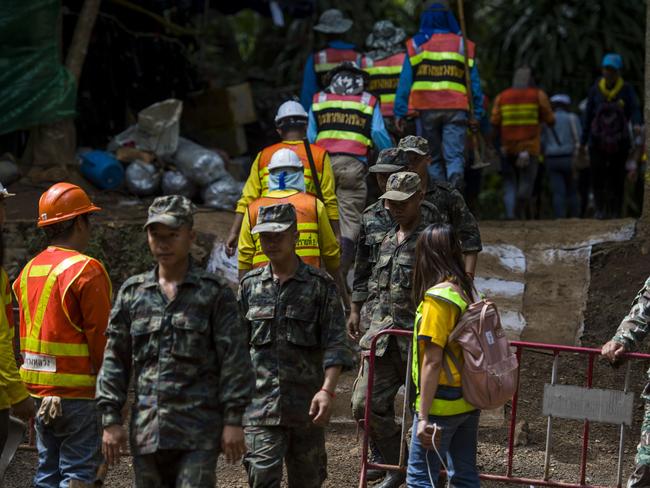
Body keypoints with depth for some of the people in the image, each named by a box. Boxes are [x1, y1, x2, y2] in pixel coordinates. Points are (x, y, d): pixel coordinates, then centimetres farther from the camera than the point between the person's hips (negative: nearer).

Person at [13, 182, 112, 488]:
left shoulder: (29, 270, 9)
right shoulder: (86, 270, -14)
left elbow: (24, 333, 10)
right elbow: (101, 335, -14)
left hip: (38, 388, 7)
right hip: (78, 390, -7)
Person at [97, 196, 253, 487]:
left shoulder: (214, 293, 1)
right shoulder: (132, 293, 11)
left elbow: (234, 361, -2)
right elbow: (115, 361, 11)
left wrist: (233, 421, -8)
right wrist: (111, 419, 3)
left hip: (198, 431, -4)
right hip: (147, 429, 4)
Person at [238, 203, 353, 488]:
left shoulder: (320, 286, 0)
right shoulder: (251, 285, 8)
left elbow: (335, 345, -6)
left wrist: (327, 390, -18)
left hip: (306, 404, -1)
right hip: (260, 400, 1)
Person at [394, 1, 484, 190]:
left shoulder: (416, 45, 5)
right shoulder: (463, 45, 9)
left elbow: (405, 81, 0)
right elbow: (474, 83, 7)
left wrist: (400, 112, 0)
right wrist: (476, 114, 10)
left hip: (427, 110, 0)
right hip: (455, 108, 0)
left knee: (432, 158, 10)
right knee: (455, 155, -4)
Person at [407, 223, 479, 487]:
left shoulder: (437, 297, -16)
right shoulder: (464, 292, 7)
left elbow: (432, 361, -18)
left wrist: (424, 416, -18)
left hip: (442, 403, -8)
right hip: (468, 400, 8)